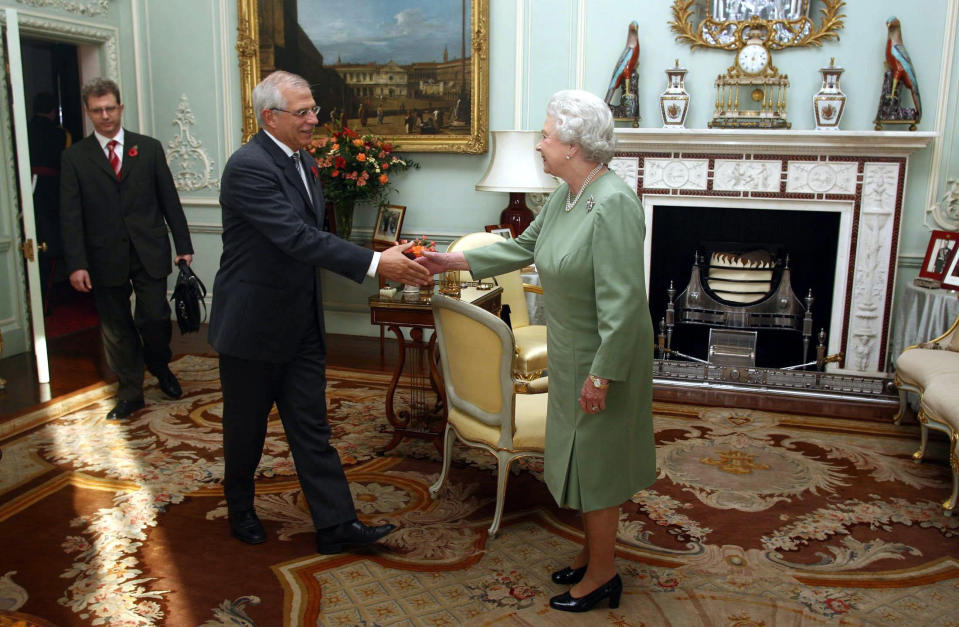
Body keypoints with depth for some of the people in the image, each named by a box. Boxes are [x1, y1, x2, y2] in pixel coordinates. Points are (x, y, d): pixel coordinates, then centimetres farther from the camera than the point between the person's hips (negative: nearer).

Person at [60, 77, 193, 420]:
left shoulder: (149, 148, 6)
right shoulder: (74, 157, 3)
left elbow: (169, 200, 6)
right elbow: (70, 216, -2)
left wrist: (183, 246, 3)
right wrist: (76, 264, -10)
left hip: (149, 252, 0)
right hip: (105, 258, 0)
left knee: (155, 318, -4)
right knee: (117, 328, 8)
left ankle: (160, 367, 28)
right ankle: (130, 392, 23)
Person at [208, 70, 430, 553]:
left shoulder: (303, 162, 8)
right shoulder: (248, 167, -21)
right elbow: (298, 237, -30)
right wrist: (375, 263, -35)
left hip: (300, 323, 7)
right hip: (253, 324, -7)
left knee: (312, 427, 8)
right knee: (247, 424, 13)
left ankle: (335, 524, 13)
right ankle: (240, 509, 36)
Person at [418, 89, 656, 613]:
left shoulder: (613, 205, -25)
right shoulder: (564, 196, 4)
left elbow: (622, 301, -28)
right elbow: (524, 246, 17)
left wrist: (602, 374, -25)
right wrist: (456, 261, 14)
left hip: (603, 357, -9)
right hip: (572, 354, 9)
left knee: (595, 461, 4)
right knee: (582, 455, 20)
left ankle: (601, 575, 23)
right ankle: (593, 552, 38)